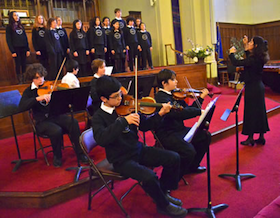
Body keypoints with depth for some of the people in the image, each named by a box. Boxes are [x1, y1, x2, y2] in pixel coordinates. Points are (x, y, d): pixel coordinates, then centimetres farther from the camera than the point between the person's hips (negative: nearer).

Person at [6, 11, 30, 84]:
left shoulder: (21, 26, 16)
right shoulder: (9, 27, 1)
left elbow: (25, 38, 15)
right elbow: (8, 40, -4)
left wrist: (28, 49, 7)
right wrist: (12, 51, -12)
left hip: (23, 48, 4)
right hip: (16, 49, -4)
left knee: (24, 64, 4)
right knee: (18, 65, -3)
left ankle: (25, 80, 10)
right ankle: (20, 81, 2)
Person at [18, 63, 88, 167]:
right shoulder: (29, 91, 3)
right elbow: (21, 107, -16)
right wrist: (38, 98, -29)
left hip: (57, 116, 2)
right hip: (42, 121, -2)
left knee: (74, 123, -26)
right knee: (57, 130, -33)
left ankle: (80, 153, -13)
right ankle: (57, 156, -4)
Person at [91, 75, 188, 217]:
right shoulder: (98, 117, -13)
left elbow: (145, 126, 8)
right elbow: (101, 139, -32)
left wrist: (160, 114, -8)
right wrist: (123, 121, -38)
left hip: (138, 150, 6)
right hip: (122, 160, -6)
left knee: (173, 158, -3)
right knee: (149, 177, -30)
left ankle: (163, 192, 20)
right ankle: (163, 205, 3)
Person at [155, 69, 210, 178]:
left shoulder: (175, 95, 10)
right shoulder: (160, 97, -17)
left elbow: (188, 109, 15)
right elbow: (178, 113, -30)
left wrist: (201, 97, 10)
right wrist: (199, 111, -28)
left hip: (180, 129, 9)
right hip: (167, 135, -9)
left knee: (205, 136, 7)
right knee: (189, 151, -27)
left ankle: (192, 166, 24)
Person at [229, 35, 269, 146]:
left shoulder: (253, 60, -22)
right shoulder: (258, 58, 5)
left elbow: (236, 63, -23)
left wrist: (231, 53, -5)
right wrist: (245, 46, 23)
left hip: (252, 88, -9)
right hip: (259, 86, 9)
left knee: (251, 112, 1)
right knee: (260, 111, 13)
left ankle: (250, 138, 12)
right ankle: (261, 137, 23)